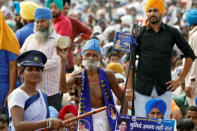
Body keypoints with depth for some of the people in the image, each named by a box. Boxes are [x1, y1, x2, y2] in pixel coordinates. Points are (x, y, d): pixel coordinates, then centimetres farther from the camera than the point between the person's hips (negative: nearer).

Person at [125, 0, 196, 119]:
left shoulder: (172, 33, 4)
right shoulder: (140, 34, 4)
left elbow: (190, 55, 10)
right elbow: (129, 60, 5)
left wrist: (180, 80, 5)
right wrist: (129, 87, -3)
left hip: (164, 88, 0)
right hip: (142, 88, 0)